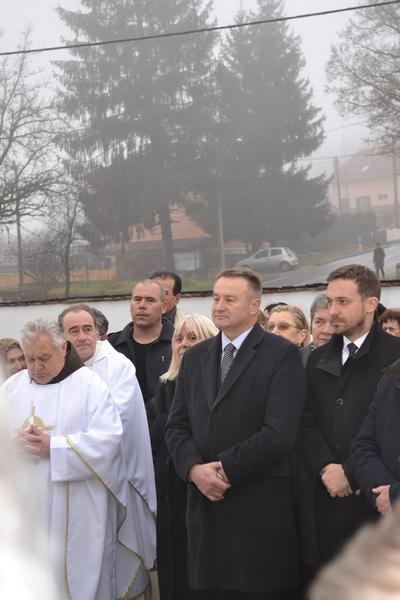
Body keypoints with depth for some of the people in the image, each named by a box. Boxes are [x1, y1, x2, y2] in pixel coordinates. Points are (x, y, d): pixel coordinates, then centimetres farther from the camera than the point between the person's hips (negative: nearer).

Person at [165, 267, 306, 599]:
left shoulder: (282, 354, -4)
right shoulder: (194, 357, 15)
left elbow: (279, 432, -14)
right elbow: (176, 426, 12)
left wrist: (224, 469, -12)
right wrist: (194, 469, -6)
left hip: (261, 509, -5)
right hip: (206, 504, 5)